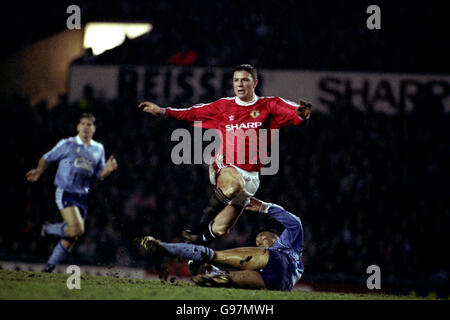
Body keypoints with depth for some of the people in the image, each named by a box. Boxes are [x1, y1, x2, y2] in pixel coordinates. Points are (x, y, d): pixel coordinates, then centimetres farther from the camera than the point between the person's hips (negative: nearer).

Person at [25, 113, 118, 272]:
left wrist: (108, 169, -4)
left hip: (82, 196, 6)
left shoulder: (98, 149, 12)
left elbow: (100, 174, 18)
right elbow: (47, 158, 5)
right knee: (77, 229, -23)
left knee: (71, 239, 3)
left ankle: (49, 267, 17)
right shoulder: (67, 144, -2)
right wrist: (39, 171, -14)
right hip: (65, 193, -5)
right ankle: (48, 229, 5)